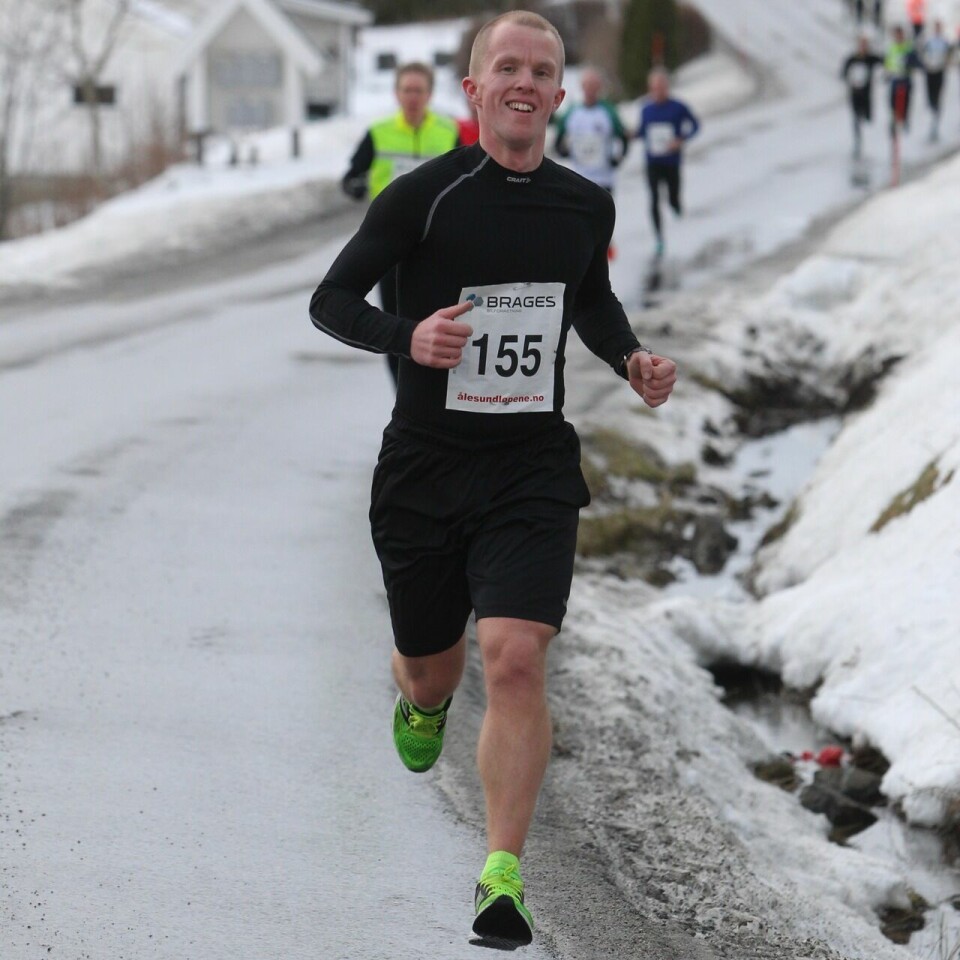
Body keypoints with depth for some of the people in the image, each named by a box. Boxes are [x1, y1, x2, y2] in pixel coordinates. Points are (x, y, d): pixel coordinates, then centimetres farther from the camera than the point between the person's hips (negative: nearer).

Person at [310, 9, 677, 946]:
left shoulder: (586, 206, 6)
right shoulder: (425, 194, -8)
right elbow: (330, 299, -3)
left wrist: (632, 360, 6)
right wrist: (408, 336, -21)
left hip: (533, 465, 1)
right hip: (425, 464, -1)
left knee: (515, 658, -17)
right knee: (432, 668, 12)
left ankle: (503, 877, -11)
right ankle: (419, 702, 54)